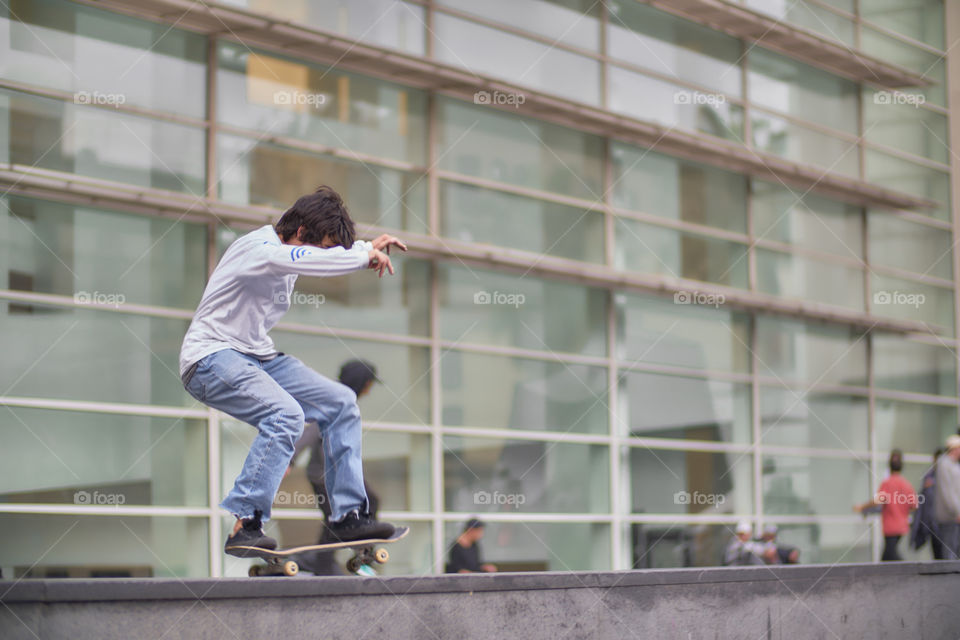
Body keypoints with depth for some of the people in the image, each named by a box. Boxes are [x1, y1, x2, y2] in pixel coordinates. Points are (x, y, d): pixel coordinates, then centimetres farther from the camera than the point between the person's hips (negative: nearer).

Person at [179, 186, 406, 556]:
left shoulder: (290, 249, 7)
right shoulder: (258, 249, -22)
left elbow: (331, 251, 26)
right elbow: (316, 261, -40)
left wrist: (371, 246, 5)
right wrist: (365, 255, -25)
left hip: (256, 356, 10)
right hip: (211, 356, -10)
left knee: (340, 402, 2)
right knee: (286, 414, -31)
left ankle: (348, 515, 4)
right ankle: (240, 523, -29)